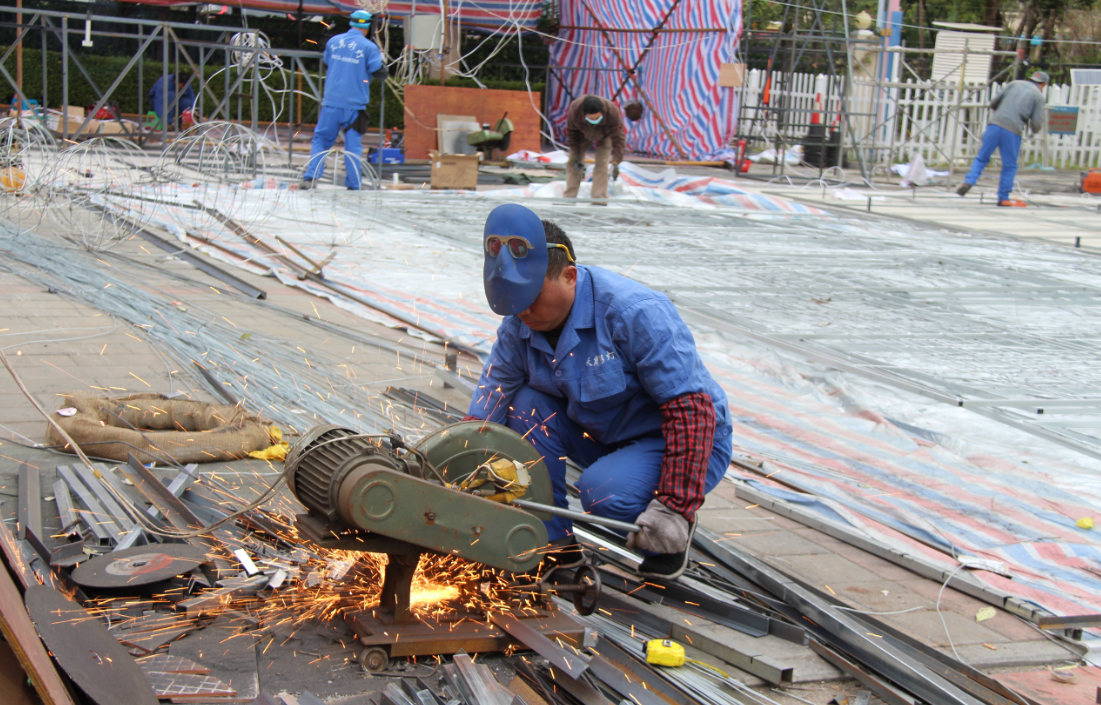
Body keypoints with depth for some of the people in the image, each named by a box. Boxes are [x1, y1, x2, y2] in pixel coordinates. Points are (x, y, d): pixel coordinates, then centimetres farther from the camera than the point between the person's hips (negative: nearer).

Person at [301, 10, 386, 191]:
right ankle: (353, 184, 5)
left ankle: (310, 177, -2)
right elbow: (380, 73, -7)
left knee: (321, 138, 11)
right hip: (355, 103, -2)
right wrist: (382, 61, 11)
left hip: (332, 101, 2)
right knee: (353, 145, 5)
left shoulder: (334, 41, 7)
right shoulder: (369, 47, -6)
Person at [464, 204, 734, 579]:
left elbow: (691, 409, -29)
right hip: (602, 436, 7)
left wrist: (675, 507, -34)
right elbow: (482, 414, -5)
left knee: (604, 490, -34)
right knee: (526, 406, -15)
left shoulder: (636, 313, -28)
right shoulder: (519, 326, -8)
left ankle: (672, 533, 0)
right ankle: (555, 540, -4)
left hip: (679, 443, -7)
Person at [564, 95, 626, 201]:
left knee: (601, 164, -16)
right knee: (573, 162, -6)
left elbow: (618, 138, -35)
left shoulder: (612, 112, -42)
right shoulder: (574, 110, -38)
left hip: (605, 135, -2)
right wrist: (576, 155, -17)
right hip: (583, 134, 2)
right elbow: (571, 132, -18)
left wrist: (615, 163, -44)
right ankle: (569, 197, -1)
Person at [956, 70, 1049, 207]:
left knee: (982, 158, 10)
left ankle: (969, 181, -9)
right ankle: (1003, 197, 12)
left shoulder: (1015, 84, 16)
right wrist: (1034, 130, 24)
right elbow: (1037, 123, 1)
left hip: (995, 125, 2)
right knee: (1010, 166, 10)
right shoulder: (1039, 96, 8)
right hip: (1013, 132, -2)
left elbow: (993, 102, 13)